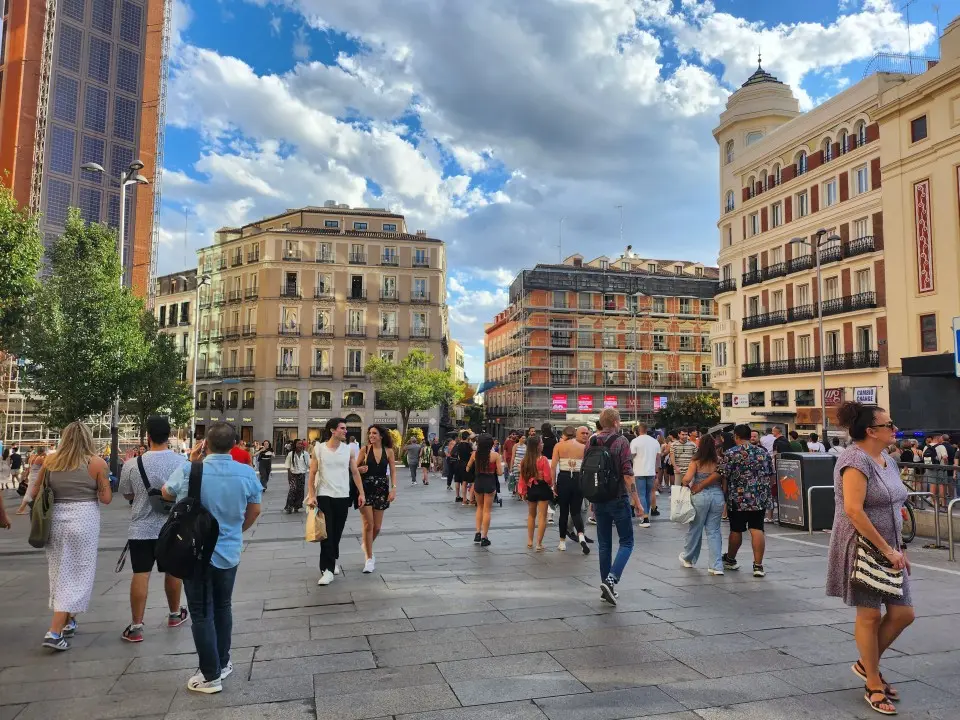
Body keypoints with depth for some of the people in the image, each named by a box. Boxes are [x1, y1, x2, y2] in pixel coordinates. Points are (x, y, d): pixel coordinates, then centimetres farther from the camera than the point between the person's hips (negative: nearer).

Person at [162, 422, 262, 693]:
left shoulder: (187, 470, -19)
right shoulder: (247, 473, -13)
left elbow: (166, 493, 4)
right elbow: (254, 511, 3)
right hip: (229, 552, 3)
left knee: (201, 613, 9)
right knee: (223, 607, 21)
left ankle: (211, 676, 16)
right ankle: (223, 663, 34)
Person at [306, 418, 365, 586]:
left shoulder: (348, 449, 2)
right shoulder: (319, 449, -4)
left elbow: (355, 472, 6)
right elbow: (312, 474, -3)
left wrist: (361, 493, 0)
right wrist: (311, 495, -11)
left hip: (343, 497, 3)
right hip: (324, 496, -3)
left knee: (337, 532, 12)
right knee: (326, 533, -5)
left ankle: (331, 561, 32)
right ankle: (327, 569, -3)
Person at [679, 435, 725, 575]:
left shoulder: (696, 461, -6)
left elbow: (687, 478, -14)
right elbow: (718, 476, -6)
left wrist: (684, 483, 6)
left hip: (700, 496, -2)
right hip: (718, 495, 2)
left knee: (695, 528, 14)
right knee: (714, 530, 9)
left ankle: (688, 559, 33)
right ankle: (717, 566, 4)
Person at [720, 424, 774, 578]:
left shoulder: (730, 454, -8)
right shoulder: (763, 452, 6)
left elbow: (723, 477, -11)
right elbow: (770, 475, 13)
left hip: (738, 500, -3)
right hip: (760, 500, 3)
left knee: (736, 530, 10)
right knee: (757, 530, 2)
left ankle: (730, 560, 28)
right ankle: (758, 565, -1)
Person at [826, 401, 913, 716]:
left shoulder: (887, 460, 11)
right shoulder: (856, 460, -18)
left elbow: (892, 510, 18)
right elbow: (853, 510, -25)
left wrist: (900, 550, 15)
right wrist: (886, 549, -19)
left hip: (887, 550, 9)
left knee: (903, 613, 8)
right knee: (870, 615, 1)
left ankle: (867, 664, 29)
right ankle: (874, 687, 17)